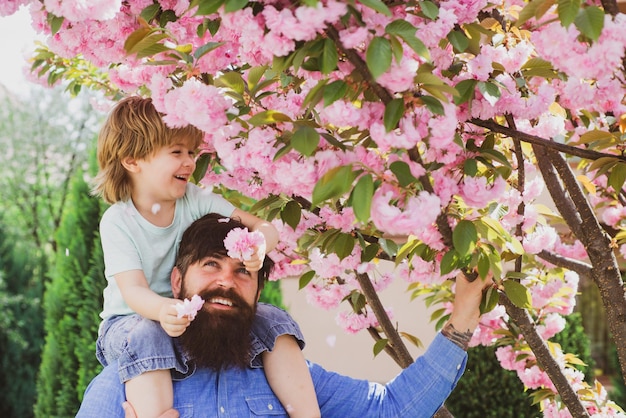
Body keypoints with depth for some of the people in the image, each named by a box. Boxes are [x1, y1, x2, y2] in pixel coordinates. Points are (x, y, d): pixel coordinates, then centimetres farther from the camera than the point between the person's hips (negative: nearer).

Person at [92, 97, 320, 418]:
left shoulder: (197, 200, -4)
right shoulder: (117, 221, -13)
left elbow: (265, 228, -9)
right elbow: (133, 289, -23)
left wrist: (259, 245, -36)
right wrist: (163, 310, -47)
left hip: (199, 314, 4)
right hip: (136, 319, -3)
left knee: (273, 322, -14)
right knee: (144, 338, -39)